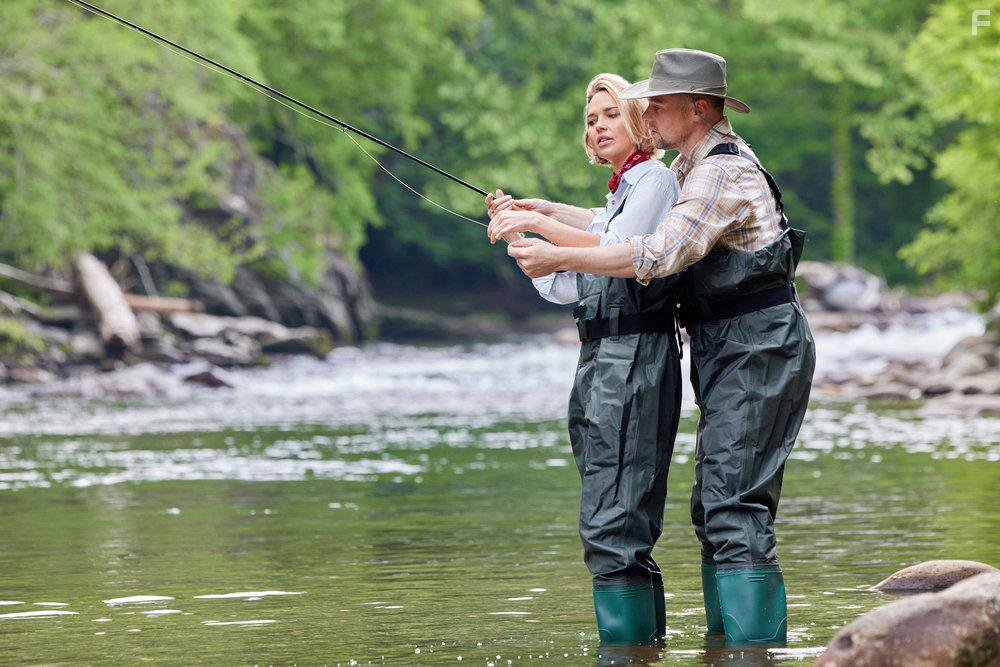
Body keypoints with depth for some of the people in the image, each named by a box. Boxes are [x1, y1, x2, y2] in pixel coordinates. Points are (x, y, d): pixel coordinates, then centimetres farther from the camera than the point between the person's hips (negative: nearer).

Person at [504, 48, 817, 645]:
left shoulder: (724, 172, -15)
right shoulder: (693, 165, 17)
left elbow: (660, 255, -25)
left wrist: (558, 258, -22)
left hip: (757, 350, -11)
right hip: (733, 356, 11)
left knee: (736, 510, -16)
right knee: (715, 509, 11)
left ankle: (756, 646, -19)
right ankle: (727, 640, 14)